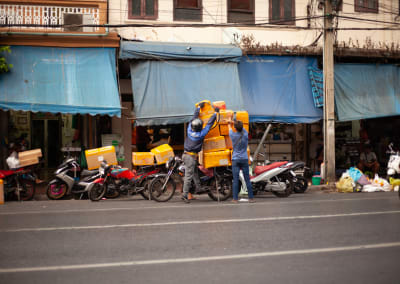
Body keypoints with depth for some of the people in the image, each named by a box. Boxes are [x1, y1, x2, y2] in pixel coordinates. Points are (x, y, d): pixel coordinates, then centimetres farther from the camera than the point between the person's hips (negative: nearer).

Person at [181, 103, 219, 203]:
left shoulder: (189, 130, 0)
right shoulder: (201, 134, -13)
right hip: (191, 156, -7)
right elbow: (209, 124, -5)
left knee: (195, 172, 22)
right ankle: (185, 195, -6)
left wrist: (199, 107, 23)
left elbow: (194, 117, 14)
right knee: (188, 176, -6)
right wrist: (215, 113, 4)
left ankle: (198, 187, 26)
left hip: (186, 154, 7)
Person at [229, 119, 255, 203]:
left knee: (235, 180, -1)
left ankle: (235, 199, -1)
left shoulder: (233, 135, -8)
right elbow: (241, 127, 15)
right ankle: (251, 198, 6)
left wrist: (230, 121, 36)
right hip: (244, 159, 1)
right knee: (247, 179, 4)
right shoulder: (245, 134, -5)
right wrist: (232, 121, 29)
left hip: (235, 159, -1)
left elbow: (230, 127, 14)